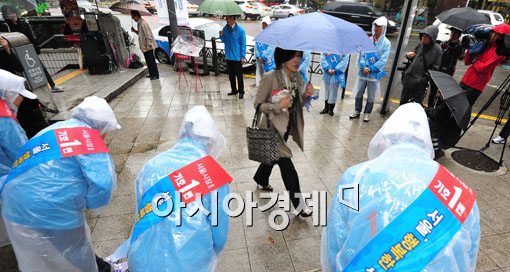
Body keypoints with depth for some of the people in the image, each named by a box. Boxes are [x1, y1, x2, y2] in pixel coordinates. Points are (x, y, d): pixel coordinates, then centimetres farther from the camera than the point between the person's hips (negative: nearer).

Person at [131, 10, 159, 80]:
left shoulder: (143, 23, -16)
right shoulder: (139, 23, 13)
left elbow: (148, 35, -21)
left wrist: (148, 45, -23)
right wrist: (135, 31, 8)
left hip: (147, 47, -10)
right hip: (144, 47, 10)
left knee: (151, 61, -5)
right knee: (149, 61, 14)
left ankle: (155, 75, 0)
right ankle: (151, 74, 21)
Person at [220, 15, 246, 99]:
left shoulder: (240, 30, -10)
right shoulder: (225, 28, 6)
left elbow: (243, 44, -8)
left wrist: (242, 57, -11)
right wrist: (221, 36, -6)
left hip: (237, 57, -6)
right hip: (228, 56, 6)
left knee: (239, 75, 1)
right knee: (231, 75, 14)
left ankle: (241, 92, 12)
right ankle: (234, 90, 28)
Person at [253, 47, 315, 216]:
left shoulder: (297, 76, -2)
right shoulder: (270, 78, -23)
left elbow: (297, 102, 7)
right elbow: (257, 104, -17)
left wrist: (306, 95, -13)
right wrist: (278, 106, -30)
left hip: (287, 125, 7)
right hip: (272, 127, -7)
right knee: (286, 164, -3)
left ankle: (261, 179, 55)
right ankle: (298, 203, 15)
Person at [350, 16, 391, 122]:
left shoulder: (386, 43, -5)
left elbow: (383, 60, -10)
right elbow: (361, 55, 2)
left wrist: (370, 69, -15)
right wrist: (363, 66, -13)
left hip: (375, 74, -3)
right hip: (363, 73, 3)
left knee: (371, 96, 7)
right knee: (359, 93, 11)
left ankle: (367, 113, 22)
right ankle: (357, 111, 26)